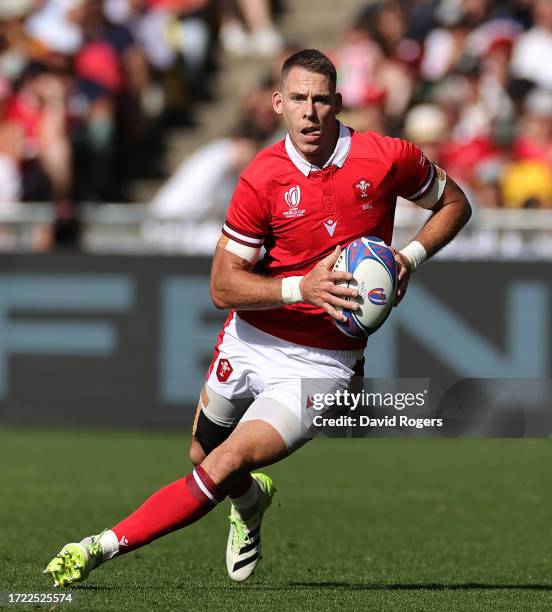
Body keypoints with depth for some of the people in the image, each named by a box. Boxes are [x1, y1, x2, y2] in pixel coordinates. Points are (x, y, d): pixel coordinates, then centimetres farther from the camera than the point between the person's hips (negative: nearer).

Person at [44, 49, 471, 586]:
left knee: (224, 467, -18)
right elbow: (223, 285, -10)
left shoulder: (386, 158, -10)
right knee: (204, 457, 16)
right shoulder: (262, 178, -10)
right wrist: (302, 288, -25)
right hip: (248, 343, 3)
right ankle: (251, 502, 51)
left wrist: (410, 256, -8)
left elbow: (455, 204, 9)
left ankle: (105, 546, -12)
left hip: (320, 362, -3)